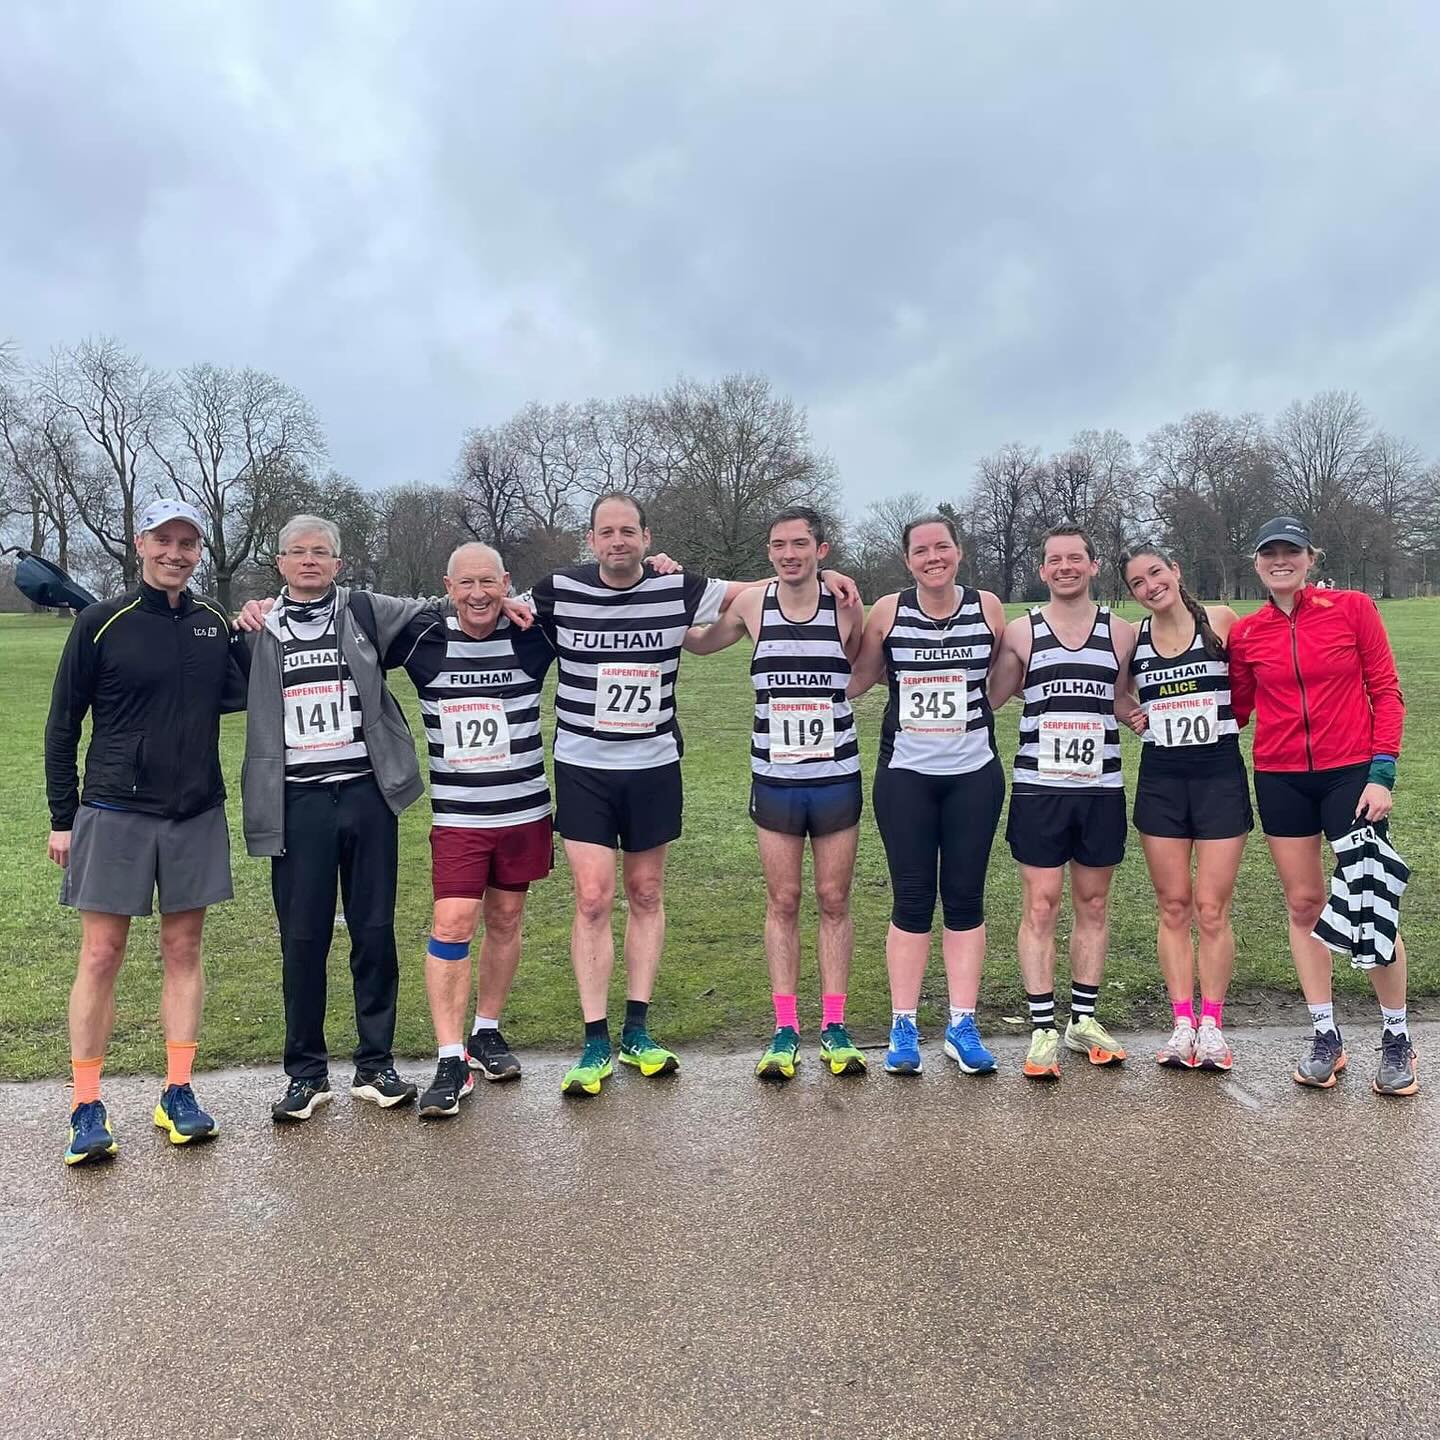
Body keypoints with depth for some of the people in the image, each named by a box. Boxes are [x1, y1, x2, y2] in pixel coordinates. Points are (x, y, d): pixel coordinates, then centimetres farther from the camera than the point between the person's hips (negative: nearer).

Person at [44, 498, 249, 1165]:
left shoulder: (218, 623, 5)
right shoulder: (101, 623, -3)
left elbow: (247, 696, 15)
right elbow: (62, 725, 1)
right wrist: (62, 818, 0)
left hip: (196, 813, 3)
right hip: (114, 812, -3)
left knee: (183, 949, 8)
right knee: (101, 955, 1)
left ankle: (178, 1095, 18)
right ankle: (86, 1109, 11)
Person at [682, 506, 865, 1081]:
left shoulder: (846, 606, -5)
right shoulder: (752, 603, -1)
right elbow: (697, 642, 16)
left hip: (837, 778, -1)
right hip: (774, 780, 1)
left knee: (834, 900, 7)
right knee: (782, 902, 6)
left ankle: (834, 1027, 18)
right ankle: (785, 1030, 15)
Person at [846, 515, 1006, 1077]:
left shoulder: (988, 608, 2)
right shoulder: (887, 611, -1)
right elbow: (853, 682, 4)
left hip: (974, 775, 1)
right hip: (905, 776, -1)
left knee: (965, 898, 5)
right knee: (912, 899, 2)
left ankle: (962, 1026, 15)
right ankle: (903, 1028, 13)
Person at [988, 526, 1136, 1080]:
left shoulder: (1122, 632, 7)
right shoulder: (1021, 632, 2)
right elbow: (987, 698, 3)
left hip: (1102, 789, 2)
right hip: (1038, 789, -2)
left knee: (1093, 903, 10)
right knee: (1040, 906, -1)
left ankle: (1084, 1019, 23)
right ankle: (1043, 1029, 6)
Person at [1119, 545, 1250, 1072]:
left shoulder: (1221, 621, -2)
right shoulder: (1132, 638, 5)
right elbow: (1118, 694, 20)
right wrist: (1131, 713, 2)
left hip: (1219, 776, -2)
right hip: (1160, 781, 2)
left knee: (1212, 909, 0)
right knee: (1173, 907, 6)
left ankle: (1212, 1025, 13)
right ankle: (1182, 1024, 15)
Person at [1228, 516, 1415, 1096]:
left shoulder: (1352, 607, -4)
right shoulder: (1246, 634, 3)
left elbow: (1385, 691, -2)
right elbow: (1236, 709, 11)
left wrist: (1381, 773, -9)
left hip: (1351, 772, -2)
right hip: (1281, 780, 3)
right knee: (1304, 904, 8)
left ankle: (1397, 1039, 18)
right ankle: (1325, 1037, 21)